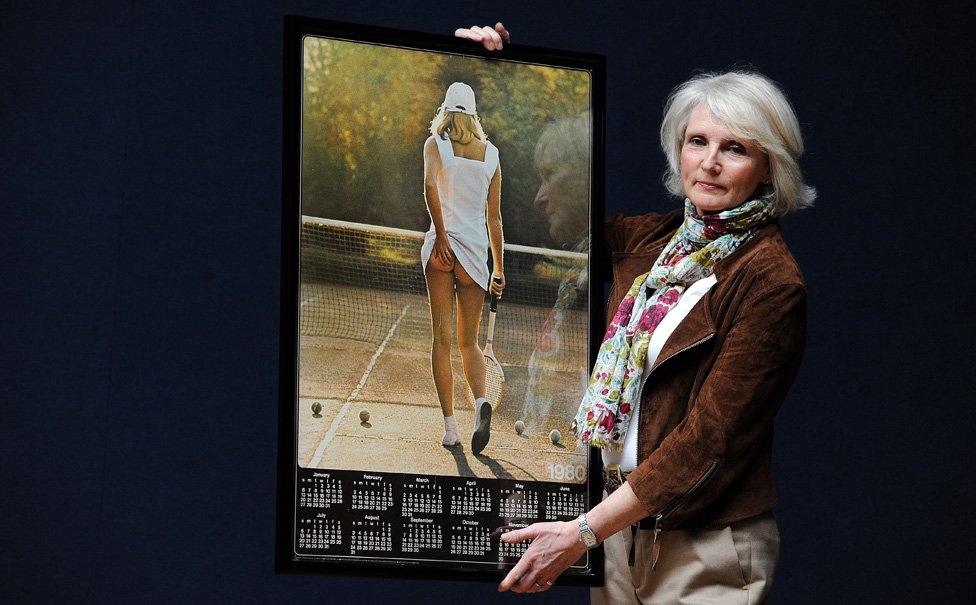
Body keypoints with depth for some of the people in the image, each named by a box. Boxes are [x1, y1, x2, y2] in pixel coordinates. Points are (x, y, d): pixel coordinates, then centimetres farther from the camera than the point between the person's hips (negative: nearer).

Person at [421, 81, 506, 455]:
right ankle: (480, 403, -18)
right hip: (476, 249, 2)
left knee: (441, 339, 2)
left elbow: (430, 186, -17)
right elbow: (495, 218, 11)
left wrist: (441, 235, -18)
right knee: (469, 342, 10)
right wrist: (499, 269, 14)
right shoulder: (491, 154, 11)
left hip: (443, 245, -2)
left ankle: (450, 426, -5)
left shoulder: (435, 143, 3)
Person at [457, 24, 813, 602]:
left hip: (707, 553, -6)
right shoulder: (655, 240, 6)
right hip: (621, 530, 6)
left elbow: (710, 439, -17)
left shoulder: (770, 282, -14)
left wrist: (584, 531, -19)